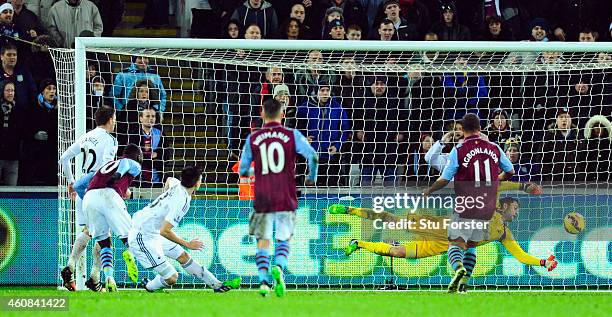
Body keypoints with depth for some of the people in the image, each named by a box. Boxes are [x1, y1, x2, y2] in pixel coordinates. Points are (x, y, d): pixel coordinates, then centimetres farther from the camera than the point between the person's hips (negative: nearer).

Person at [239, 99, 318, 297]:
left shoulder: (253, 139, 4)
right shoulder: (292, 135, 0)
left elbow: (243, 170, 8)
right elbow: (312, 156, -11)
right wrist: (312, 178, 7)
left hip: (262, 199, 0)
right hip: (286, 198, 0)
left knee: (263, 241, 9)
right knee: (284, 240, 10)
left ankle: (264, 281, -6)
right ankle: (279, 268, -18)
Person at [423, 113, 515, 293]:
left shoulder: (458, 151, -9)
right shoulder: (494, 149, 3)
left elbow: (444, 180, -7)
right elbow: (510, 171, 15)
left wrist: (428, 192, 10)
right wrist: (497, 180, 36)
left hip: (465, 208, -4)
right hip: (487, 209, 4)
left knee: (456, 243, -3)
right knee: (471, 245, 17)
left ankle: (458, 267, -34)